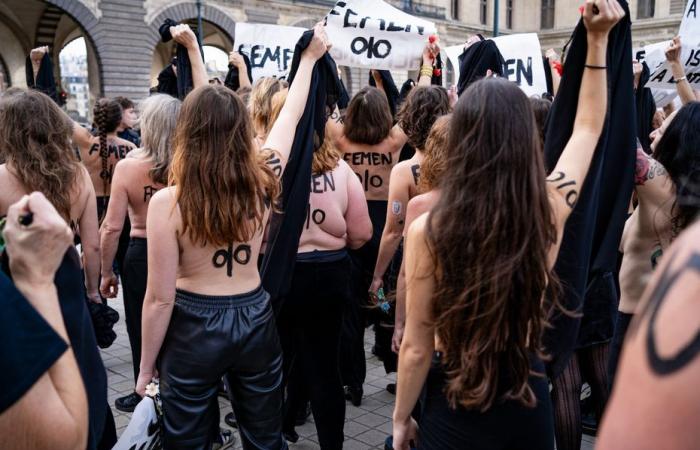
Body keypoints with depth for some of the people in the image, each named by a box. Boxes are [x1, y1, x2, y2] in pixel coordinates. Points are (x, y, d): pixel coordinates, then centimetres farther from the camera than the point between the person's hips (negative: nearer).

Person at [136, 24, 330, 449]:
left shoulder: (168, 202, -18)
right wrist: (309, 59, 21)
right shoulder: (263, 183, -9)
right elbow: (291, 115, 8)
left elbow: (161, 298, -13)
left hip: (194, 329, -3)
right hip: (255, 320, 3)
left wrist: (145, 369, -1)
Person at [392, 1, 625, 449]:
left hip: (454, 406, -3)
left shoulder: (428, 230, -22)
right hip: (529, 398, 4)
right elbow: (588, 127, 7)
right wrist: (598, 40, 10)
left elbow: (417, 349, -15)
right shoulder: (550, 210, -13)